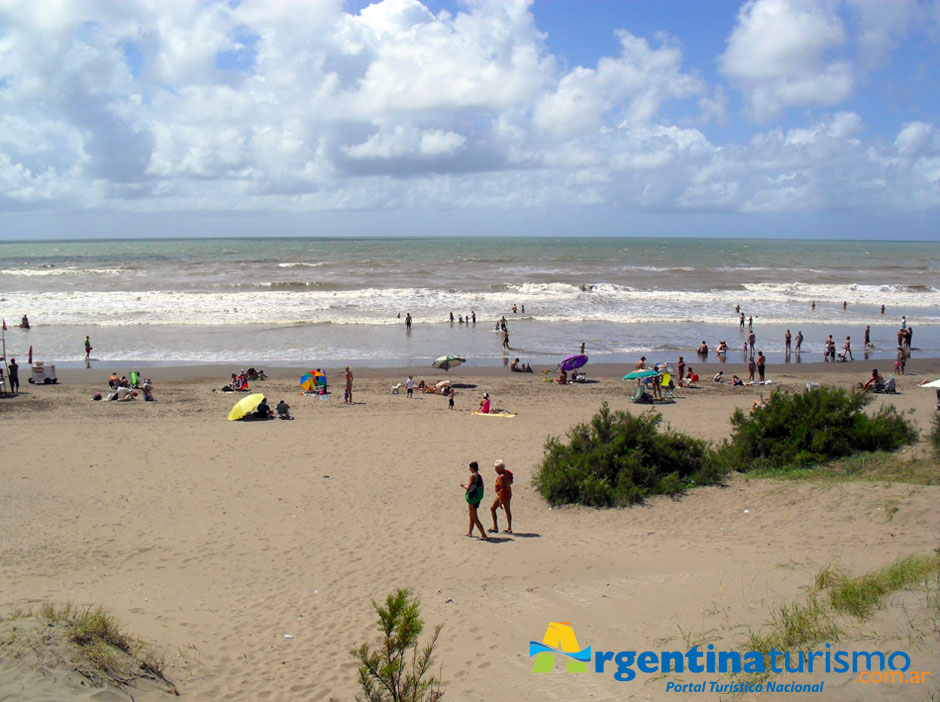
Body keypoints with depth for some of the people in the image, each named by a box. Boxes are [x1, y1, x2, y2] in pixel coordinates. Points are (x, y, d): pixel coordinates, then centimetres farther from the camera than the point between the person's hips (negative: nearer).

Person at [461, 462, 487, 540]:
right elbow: (481, 488, 11)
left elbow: (468, 488, -21)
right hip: (478, 498, 8)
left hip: (472, 498, -8)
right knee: (472, 516, 24)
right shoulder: (480, 476, 7)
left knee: (475, 518, -3)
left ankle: (483, 534, -9)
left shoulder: (472, 476, -16)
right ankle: (470, 532, 36)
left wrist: (463, 485, -1)